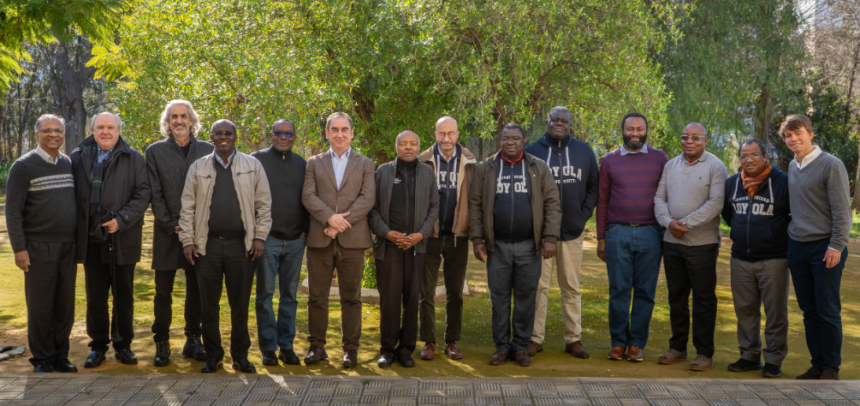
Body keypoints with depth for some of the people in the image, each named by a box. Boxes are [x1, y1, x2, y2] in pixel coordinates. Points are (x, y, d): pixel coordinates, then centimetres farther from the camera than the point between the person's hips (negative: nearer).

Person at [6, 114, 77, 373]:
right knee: (40, 305, 1)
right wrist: (19, 248, -13)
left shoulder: (69, 164, 11)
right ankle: (42, 360, 12)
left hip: (68, 246, 5)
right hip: (39, 247, -4)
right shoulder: (24, 166, -4)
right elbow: (13, 211, -7)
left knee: (65, 305, 7)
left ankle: (60, 356, 19)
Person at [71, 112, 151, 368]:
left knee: (124, 296, 6)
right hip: (92, 240, 1)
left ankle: (123, 345, 19)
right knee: (95, 296, 7)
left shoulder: (133, 159, 3)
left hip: (122, 239, -1)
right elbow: (72, 195, 10)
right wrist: (77, 232, -1)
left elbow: (143, 194, -3)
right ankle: (98, 346, 18)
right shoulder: (78, 157, 9)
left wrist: (121, 220, -14)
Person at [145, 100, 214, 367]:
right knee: (163, 292, 2)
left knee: (196, 290, 6)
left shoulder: (208, 151, 8)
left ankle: (193, 341, 17)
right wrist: (171, 224, -8)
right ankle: (162, 344, 11)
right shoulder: (155, 152, 6)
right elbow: (155, 195, 1)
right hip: (167, 233, -1)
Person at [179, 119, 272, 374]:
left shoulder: (253, 166, 7)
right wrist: (187, 241, 1)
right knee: (209, 305, 5)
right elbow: (188, 207, 9)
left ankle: (240, 356, 17)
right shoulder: (198, 167, 10)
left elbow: (264, 204, 6)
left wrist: (260, 237, -1)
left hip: (241, 245, -1)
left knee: (240, 305, 5)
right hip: (207, 245, 1)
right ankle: (213, 355, 18)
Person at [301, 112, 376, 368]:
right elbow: (308, 196, 0)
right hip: (319, 239, 1)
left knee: (351, 298, 2)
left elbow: (368, 198, -2)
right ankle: (317, 346, 13)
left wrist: (341, 223, -12)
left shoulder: (364, 164, 12)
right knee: (317, 296, 4)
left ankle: (350, 349, 10)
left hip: (352, 240, -1)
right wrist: (330, 217, -16)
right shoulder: (314, 163, 14)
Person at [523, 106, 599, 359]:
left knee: (571, 287, 9)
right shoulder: (532, 151, 2)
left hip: (572, 232, 2)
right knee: (539, 286, 0)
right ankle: (535, 338, 9)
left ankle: (573, 339, 16)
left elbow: (593, 187, 13)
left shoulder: (584, 151, 10)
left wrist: (584, 214, 1)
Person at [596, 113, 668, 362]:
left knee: (645, 291, 2)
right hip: (617, 233, 0)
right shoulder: (609, 161, 9)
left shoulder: (660, 159, 8)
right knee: (618, 290, 1)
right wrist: (601, 239, 7)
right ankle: (618, 341, 11)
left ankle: (636, 343, 10)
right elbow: (602, 202, 10)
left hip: (650, 234, 0)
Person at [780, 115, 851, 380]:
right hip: (797, 247, 6)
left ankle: (831, 367, 8)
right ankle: (817, 364, 19)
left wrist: (837, 246, -17)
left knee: (828, 312, -2)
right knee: (809, 311, 10)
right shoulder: (792, 167, 12)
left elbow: (842, 210, -12)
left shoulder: (831, 165, -9)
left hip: (824, 247, -6)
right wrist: (791, 235, 14)